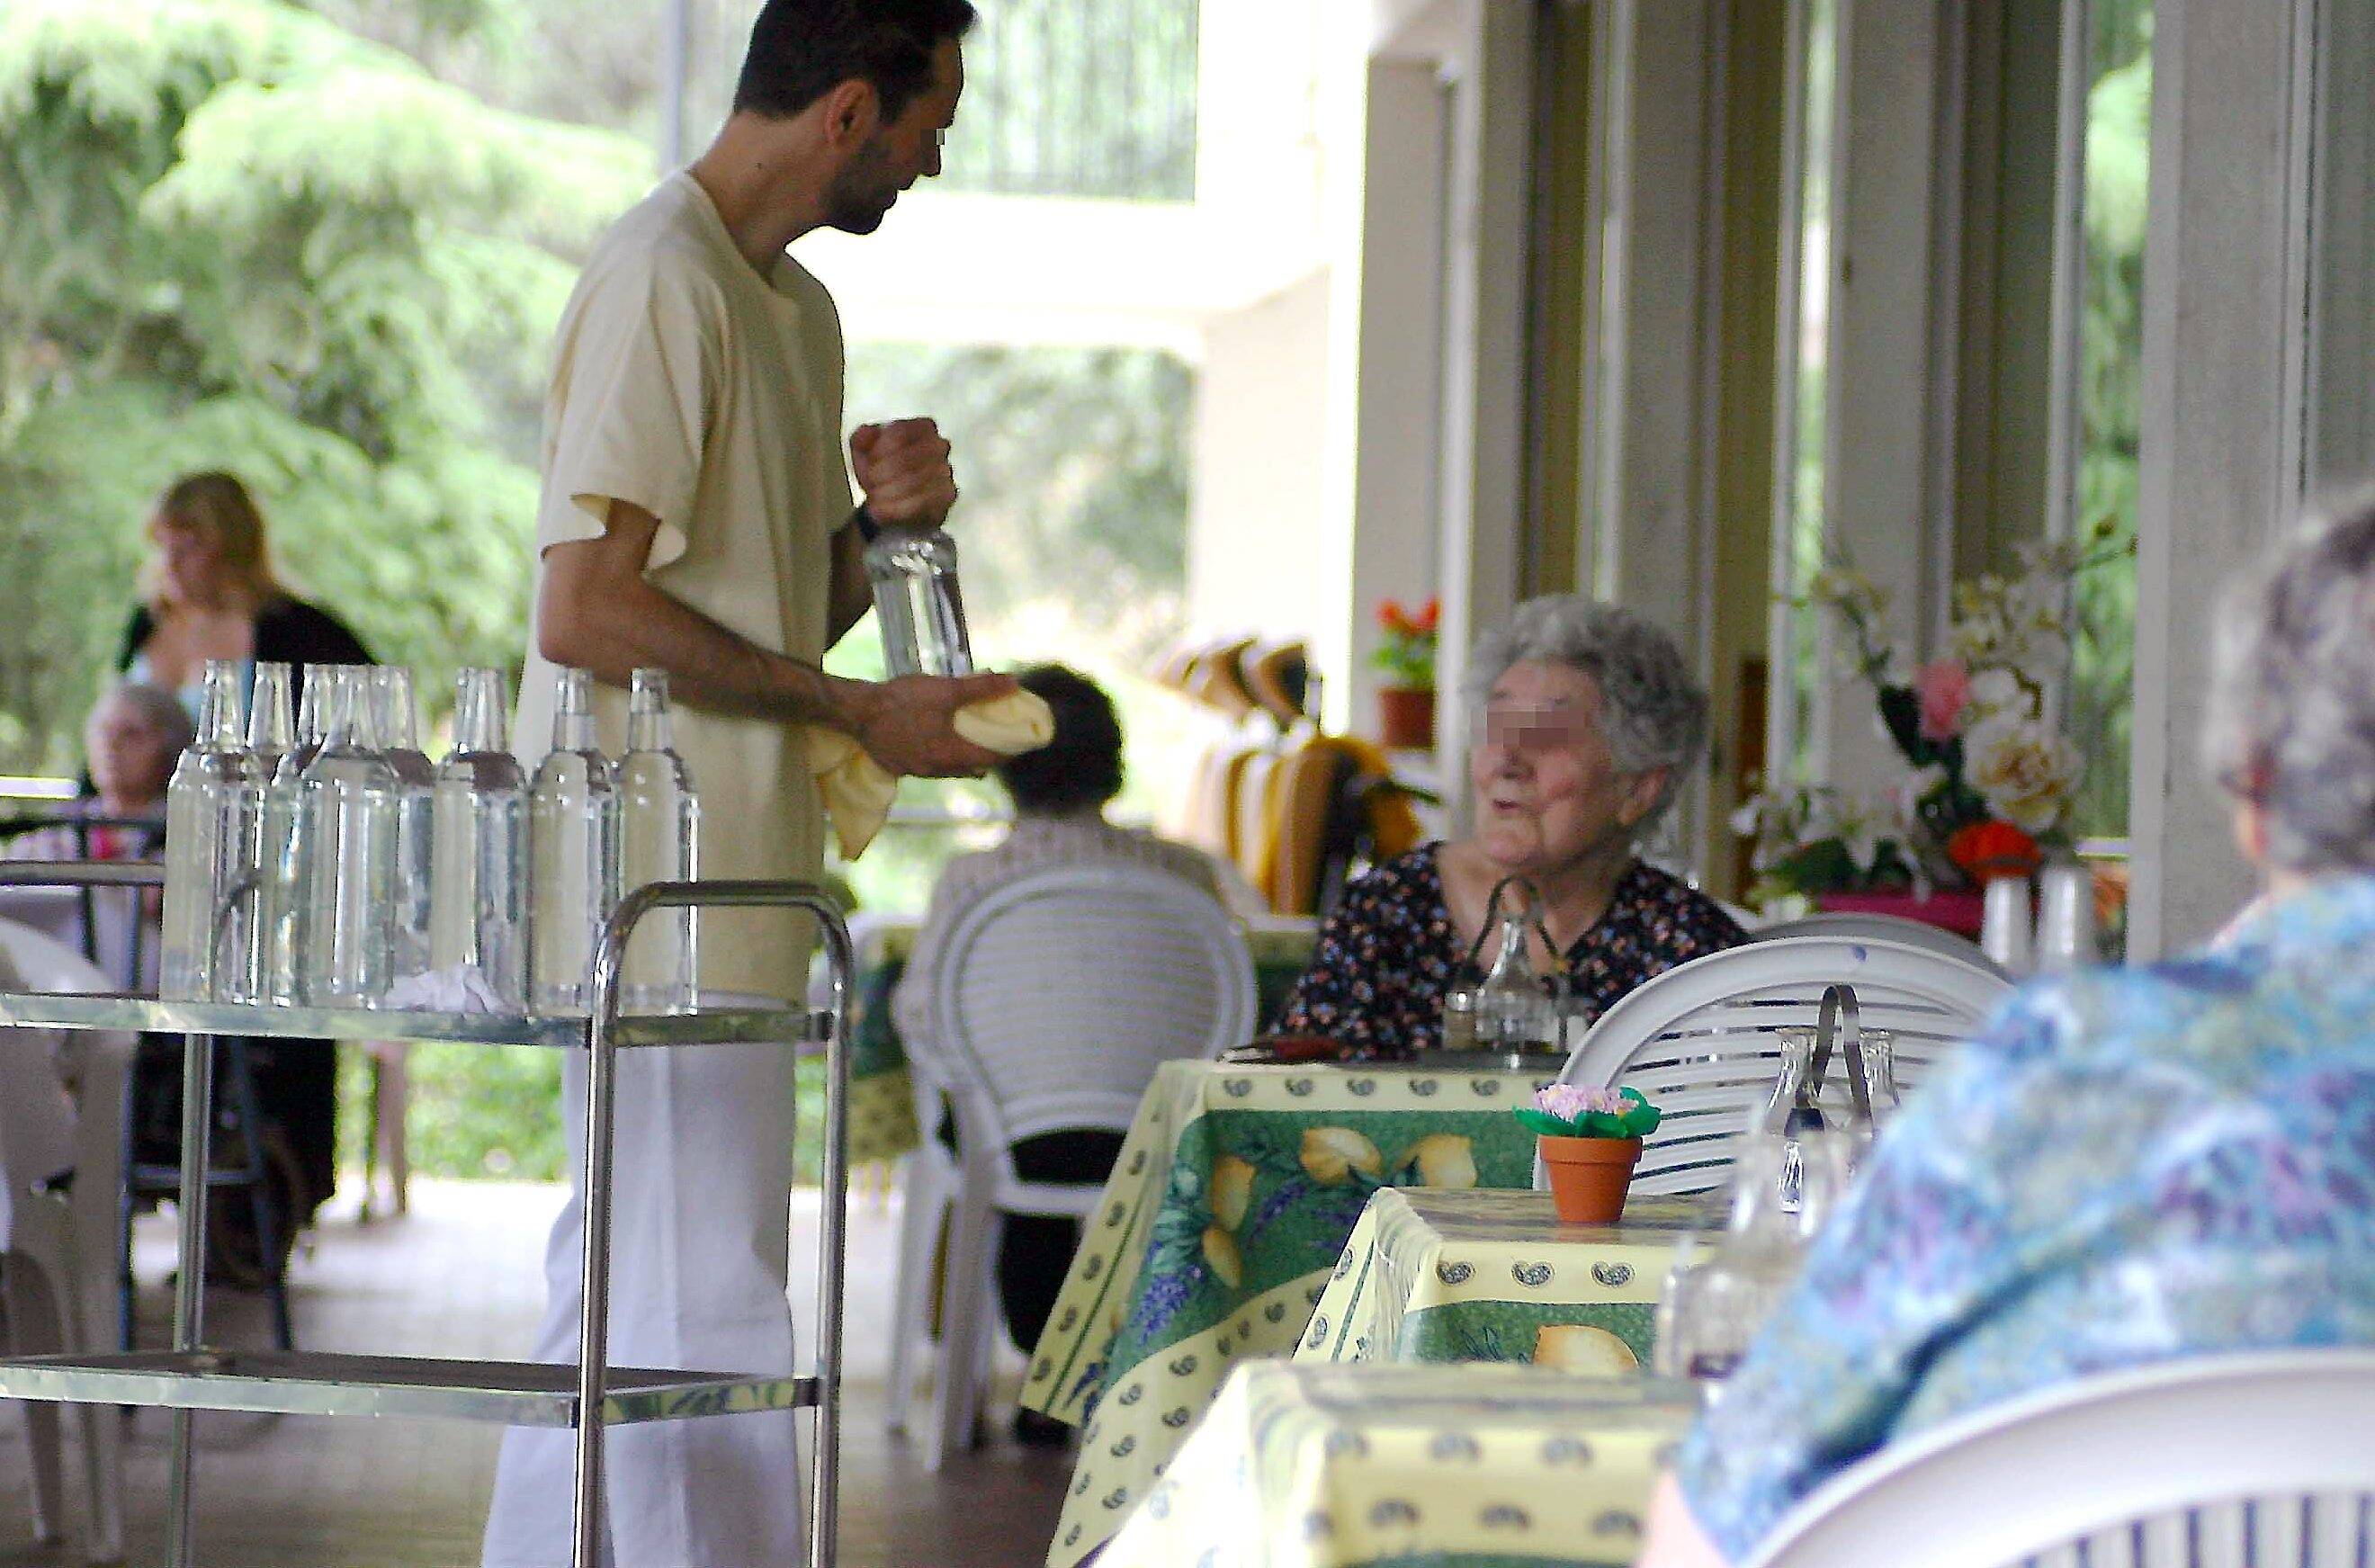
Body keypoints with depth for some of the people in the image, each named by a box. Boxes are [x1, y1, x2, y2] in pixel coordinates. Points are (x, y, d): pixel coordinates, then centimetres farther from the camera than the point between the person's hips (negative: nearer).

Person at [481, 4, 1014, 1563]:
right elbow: (585, 612, -20)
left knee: (621, 1285, 15)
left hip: (731, 877, 10)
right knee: (696, 1296, -7)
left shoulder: (797, 307, 18)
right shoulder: (662, 284, -13)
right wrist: (858, 711, -16)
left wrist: (877, 523, 2)